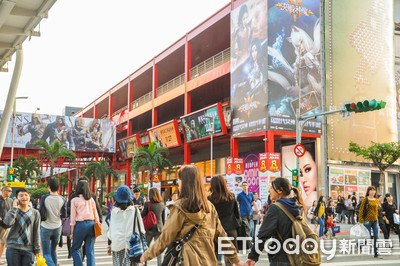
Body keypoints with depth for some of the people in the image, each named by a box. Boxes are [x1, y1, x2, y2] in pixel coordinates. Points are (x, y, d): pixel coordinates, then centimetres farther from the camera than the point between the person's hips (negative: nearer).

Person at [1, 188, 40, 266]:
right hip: (13, 248, -1)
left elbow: (36, 232, 8)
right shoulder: (14, 211, 2)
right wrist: (14, 208, -13)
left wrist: (37, 249, 5)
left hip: (28, 249, 1)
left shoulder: (35, 213, 8)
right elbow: (8, 222, -20)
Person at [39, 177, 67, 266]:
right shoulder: (62, 199, -5)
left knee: (46, 253, 1)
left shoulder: (44, 198, -11)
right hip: (57, 228, 3)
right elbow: (64, 215, -3)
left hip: (45, 228, -3)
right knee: (53, 250, 22)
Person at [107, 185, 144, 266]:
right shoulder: (135, 210, 1)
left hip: (117, 244, 2)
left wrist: (109, 245, 19)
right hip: (131, 244, -2)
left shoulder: (114, 211, 5)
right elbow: (141, 229, 4)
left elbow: (110, 230, 11)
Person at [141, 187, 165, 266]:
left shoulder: (147, 204, -10)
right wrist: (163, 228, 16)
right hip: (159, 229, 2)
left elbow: (142, 215, -7)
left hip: (150, 228, -2)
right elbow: (163, 218, 7)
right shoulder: (162, 204, 0)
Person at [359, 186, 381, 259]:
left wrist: (376, 218, 16)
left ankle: (376, 253, 7)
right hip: (367, 220, -5)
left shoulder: (376, 200, 11)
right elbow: (361, 210, -6)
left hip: (375, 220, 5)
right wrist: (360, 220, -10)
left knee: (376, 237, 2)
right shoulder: (365, 199, -5)